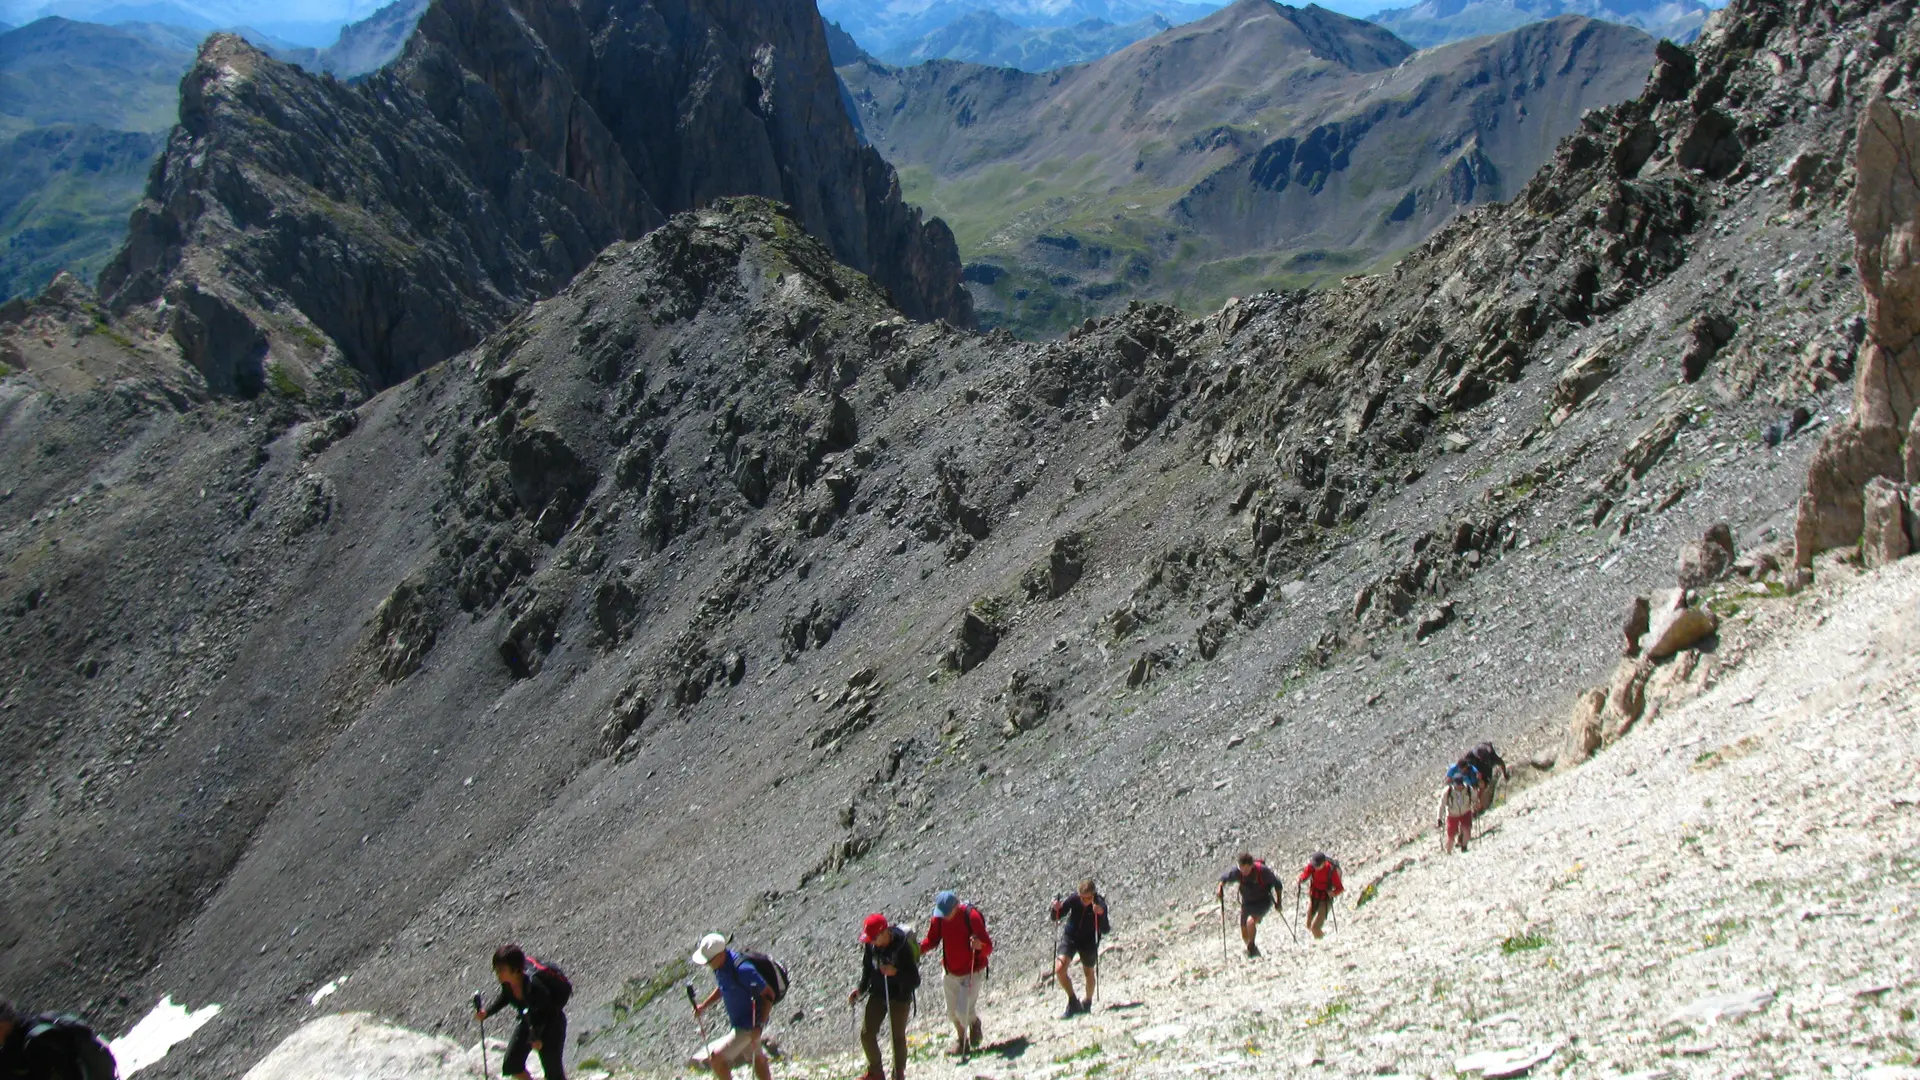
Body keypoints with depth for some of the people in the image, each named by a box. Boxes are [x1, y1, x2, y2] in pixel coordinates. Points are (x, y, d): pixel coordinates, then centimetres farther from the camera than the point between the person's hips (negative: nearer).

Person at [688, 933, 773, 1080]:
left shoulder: (742, 970, -32)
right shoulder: (721, 965, -5)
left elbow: (769, 994, -25)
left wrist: (759, 1026, -27)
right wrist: (704, 1006, 4)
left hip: (748, 1025, -9)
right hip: (736, 1022, 9)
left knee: (716, 1057, -11)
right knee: (756, 1059, 23)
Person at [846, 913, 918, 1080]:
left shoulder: (902, 946, -26)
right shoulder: (871, 945, -10)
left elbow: (915, 981, -23)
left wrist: (896, 972, -37)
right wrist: (861, 989, 1)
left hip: (900, 997, -5)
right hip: (878, 994, 5)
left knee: (897, 1037, 5)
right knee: (867, 1034, 6)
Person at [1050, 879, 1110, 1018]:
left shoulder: (1100, 904, -25)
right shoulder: (1073, 899, -22)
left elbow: (1105, 931, -30)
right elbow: (1056, 918, -13)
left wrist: (1100, 915, -47)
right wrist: (1056, 909, -36)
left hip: (1089, 940, -1)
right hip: (1070, 937, 1)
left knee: (1089, 973, 15)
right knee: (1059, 969, -16)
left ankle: (1087, 1004, 40)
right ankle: (1073, 1002, 0)